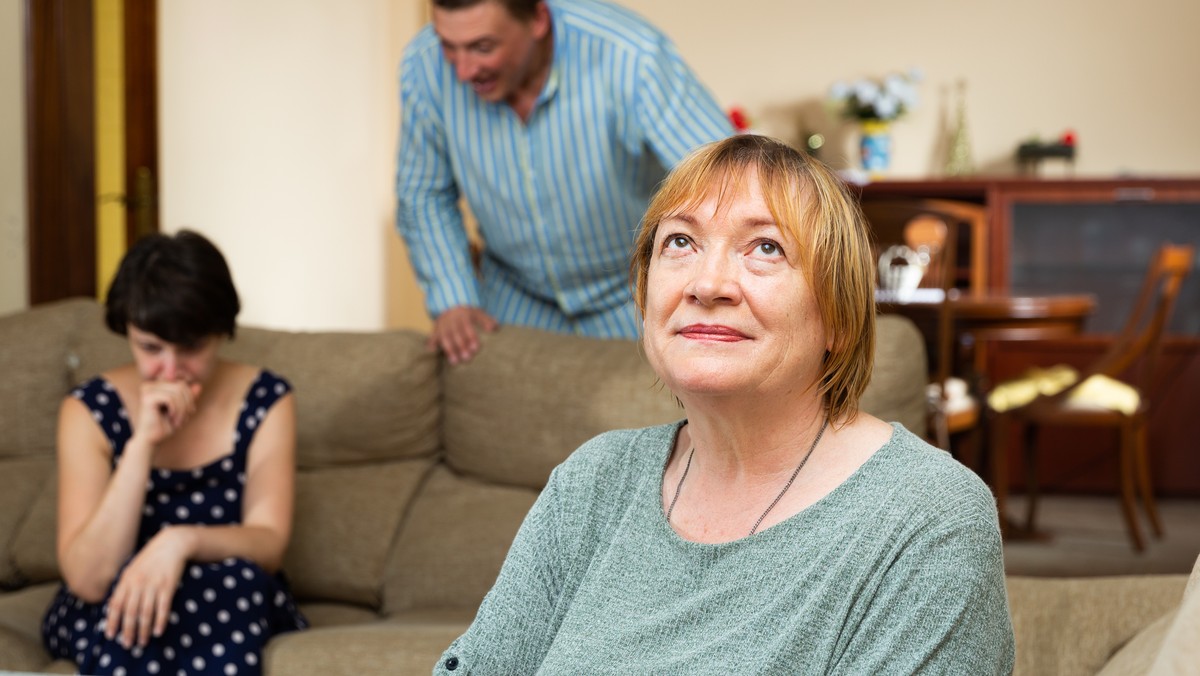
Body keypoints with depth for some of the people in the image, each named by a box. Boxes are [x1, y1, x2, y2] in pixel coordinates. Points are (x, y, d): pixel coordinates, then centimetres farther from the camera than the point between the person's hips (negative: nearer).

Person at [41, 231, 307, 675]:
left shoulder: (266, 401, -6)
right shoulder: (90, 411, -9)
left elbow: (269, 544, -14)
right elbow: (87, 578, -19)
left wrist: (182, 541, -35)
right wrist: (143, 444, -27)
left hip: (237, 608, 1)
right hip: (104, 615, -1)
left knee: (233, 581, -32)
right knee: (135, 598, -34)